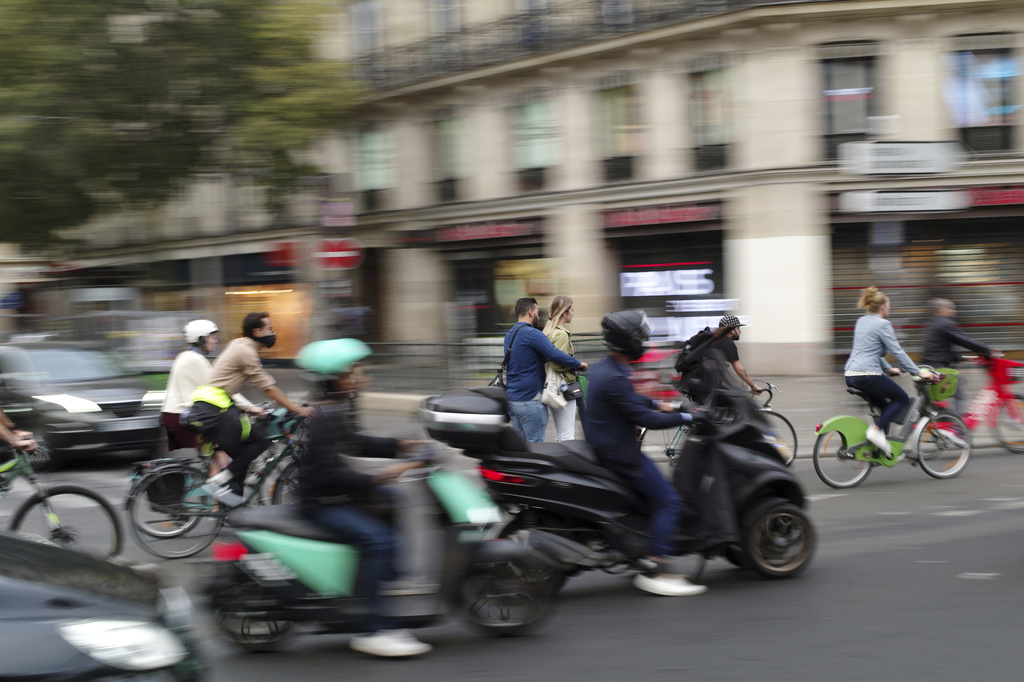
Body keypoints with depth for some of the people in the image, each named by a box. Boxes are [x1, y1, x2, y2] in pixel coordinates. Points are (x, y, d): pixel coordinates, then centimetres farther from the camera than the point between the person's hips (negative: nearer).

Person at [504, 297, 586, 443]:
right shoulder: (532, 334, -14)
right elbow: (555, 355, -23)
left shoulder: (509, 335, 15)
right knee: (535, 444, -3)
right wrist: (578, 364, -7)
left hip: (511, 397, 9)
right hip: (530, 400, -9)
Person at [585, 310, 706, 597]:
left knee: (655, 492, 24)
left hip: (603, 446, 11)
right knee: (668, 501, -11)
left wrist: (658, 404, 18)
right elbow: (644, 418, -23)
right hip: (619, 453, -11)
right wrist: (685, 418, -15)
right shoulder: (613, 378, -25)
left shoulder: (602, 369, 9)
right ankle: (658, 574, -13)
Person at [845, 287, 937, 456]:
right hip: (868, 375, -9)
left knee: (886, 406, 21)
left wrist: (889, 369, 35)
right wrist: (919, 372, -4)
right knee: (902, 399, 8)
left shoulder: (862, 321, 19)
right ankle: (876, 430, -7)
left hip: (851, 375, 9)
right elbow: (897, 352, -8)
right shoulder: (883, 324, -6)